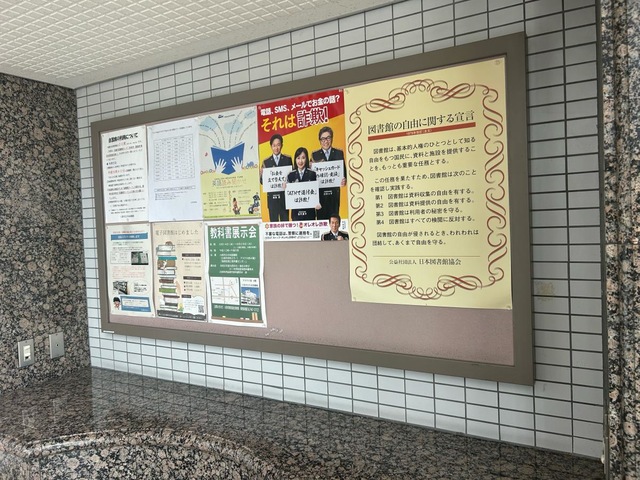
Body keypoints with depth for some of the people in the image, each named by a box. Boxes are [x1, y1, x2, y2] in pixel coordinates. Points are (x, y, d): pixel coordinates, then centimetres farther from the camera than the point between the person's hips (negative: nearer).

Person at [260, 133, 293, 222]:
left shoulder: (287, 159, 7)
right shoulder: (266, 162, 8)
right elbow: (262, 181, 4)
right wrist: (262, 173, -15)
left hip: (284, 195, 0)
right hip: (272, 196, 0)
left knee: (285, 220, 2)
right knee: (273, 221, 4)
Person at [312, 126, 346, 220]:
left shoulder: (339, 153, 9)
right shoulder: (315, 155, 7)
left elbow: (344, 170, 6)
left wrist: (344, 180, -13)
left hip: (334, 191, 0)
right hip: (320, 191, 0)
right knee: (321, 217, 1)